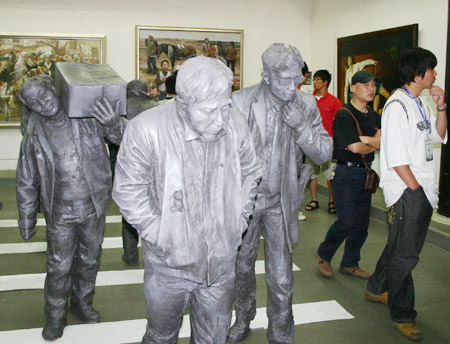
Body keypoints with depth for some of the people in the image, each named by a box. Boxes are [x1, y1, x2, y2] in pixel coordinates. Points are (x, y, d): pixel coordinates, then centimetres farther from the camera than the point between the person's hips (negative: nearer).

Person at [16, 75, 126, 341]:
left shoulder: (89, 117, -8)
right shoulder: (34, 137, -4)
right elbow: (27, 183, 5)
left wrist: (114, 124, -29)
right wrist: (27, 219, 7)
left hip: (94, 207, 1)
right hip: (60, 212, -1)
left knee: (89, 261, 17)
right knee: (59, 267, 6)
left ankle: (82, 303, 41)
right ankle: (55, 317, 28)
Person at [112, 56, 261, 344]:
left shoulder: (236, 124, -7)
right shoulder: (147, 129, -21)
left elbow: (250, 174, 9)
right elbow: (128, 192, -13)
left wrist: (238, 222, 3)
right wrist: (161, 235, -14)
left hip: (222, 262, 3)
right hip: (169, 263, -3)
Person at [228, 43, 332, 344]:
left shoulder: (307, 104, -6)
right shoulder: (240, 102, -13)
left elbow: (324, 154, -5)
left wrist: (301, 127, -22)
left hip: (281, 203, 0)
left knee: (281, 279, 2)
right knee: (242, 266, 20)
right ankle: (243, 320, 46)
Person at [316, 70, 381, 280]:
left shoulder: (373, 115, 13)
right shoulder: (344, 115, -12)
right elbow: (355, 147, -19)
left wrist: (365, 140, -15)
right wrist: (374, 144, -1)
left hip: (365, 173, 8)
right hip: (346, 173, -7)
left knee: (362, 222, 9)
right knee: (347, 221, -7)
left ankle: (350, 264, 23)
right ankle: (324, 255, 16)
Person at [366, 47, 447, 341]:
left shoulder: (420, 102, 14)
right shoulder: (397, 105, -15)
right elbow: (396, 157, -19)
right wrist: (415, 189, -15)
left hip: (423, 189, 9)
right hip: (406, 189, -9)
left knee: (401, 245, 19)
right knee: (406, 254, -3)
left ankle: (377, 289, 37)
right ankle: (402, 314, 11)